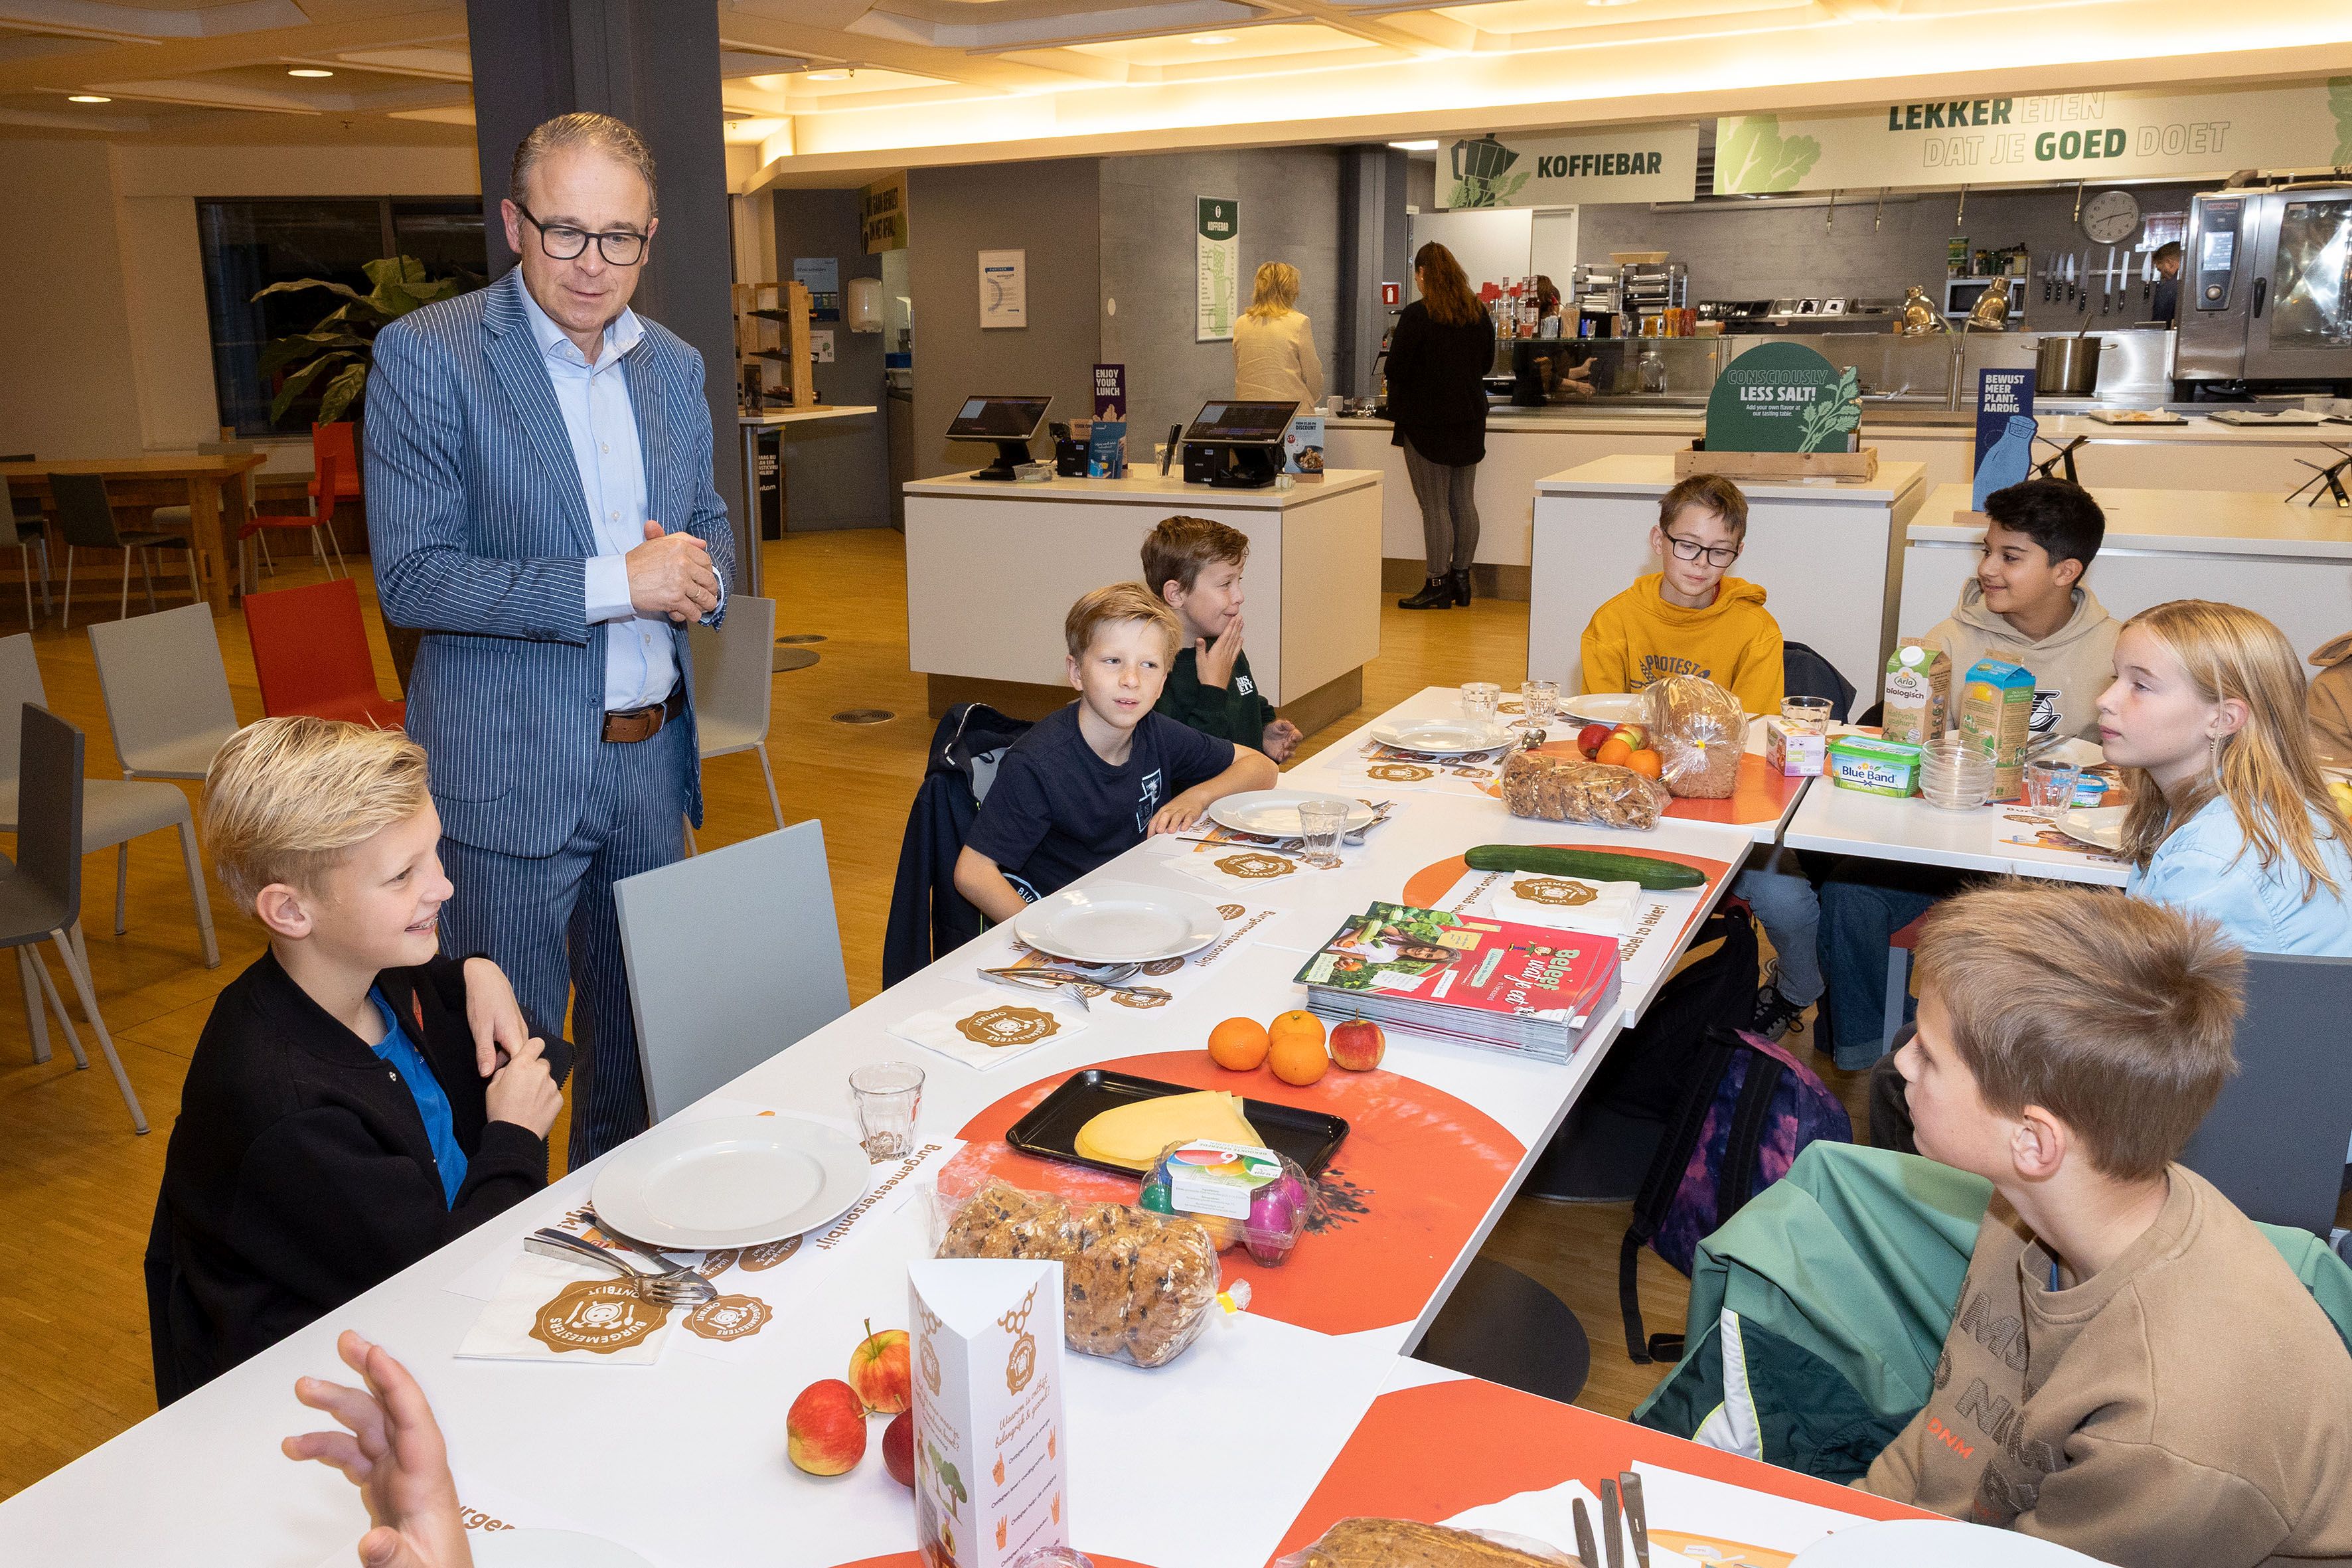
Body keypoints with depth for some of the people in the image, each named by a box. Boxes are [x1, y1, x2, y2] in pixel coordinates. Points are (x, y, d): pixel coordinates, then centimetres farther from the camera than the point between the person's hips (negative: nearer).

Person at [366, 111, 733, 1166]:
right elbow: (411, 578, -15)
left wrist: (698, 572, -6)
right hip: (510, 772, -6)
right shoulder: (427, 355, -10)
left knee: (636, 1030, 19)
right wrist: (614, 583, -22)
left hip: (650, 754, 6)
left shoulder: (673, 365, 8)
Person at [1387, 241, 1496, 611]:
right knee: (1464, 502, 12)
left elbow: (1396, 370, -12)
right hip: (1470, 420, 7)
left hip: (1427, 421, -7)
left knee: (1435, 507, -3)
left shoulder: (1416, 316, -14)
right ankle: (1461, 578, 19)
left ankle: (1438, 586, 1)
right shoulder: (1479, 314, 6)